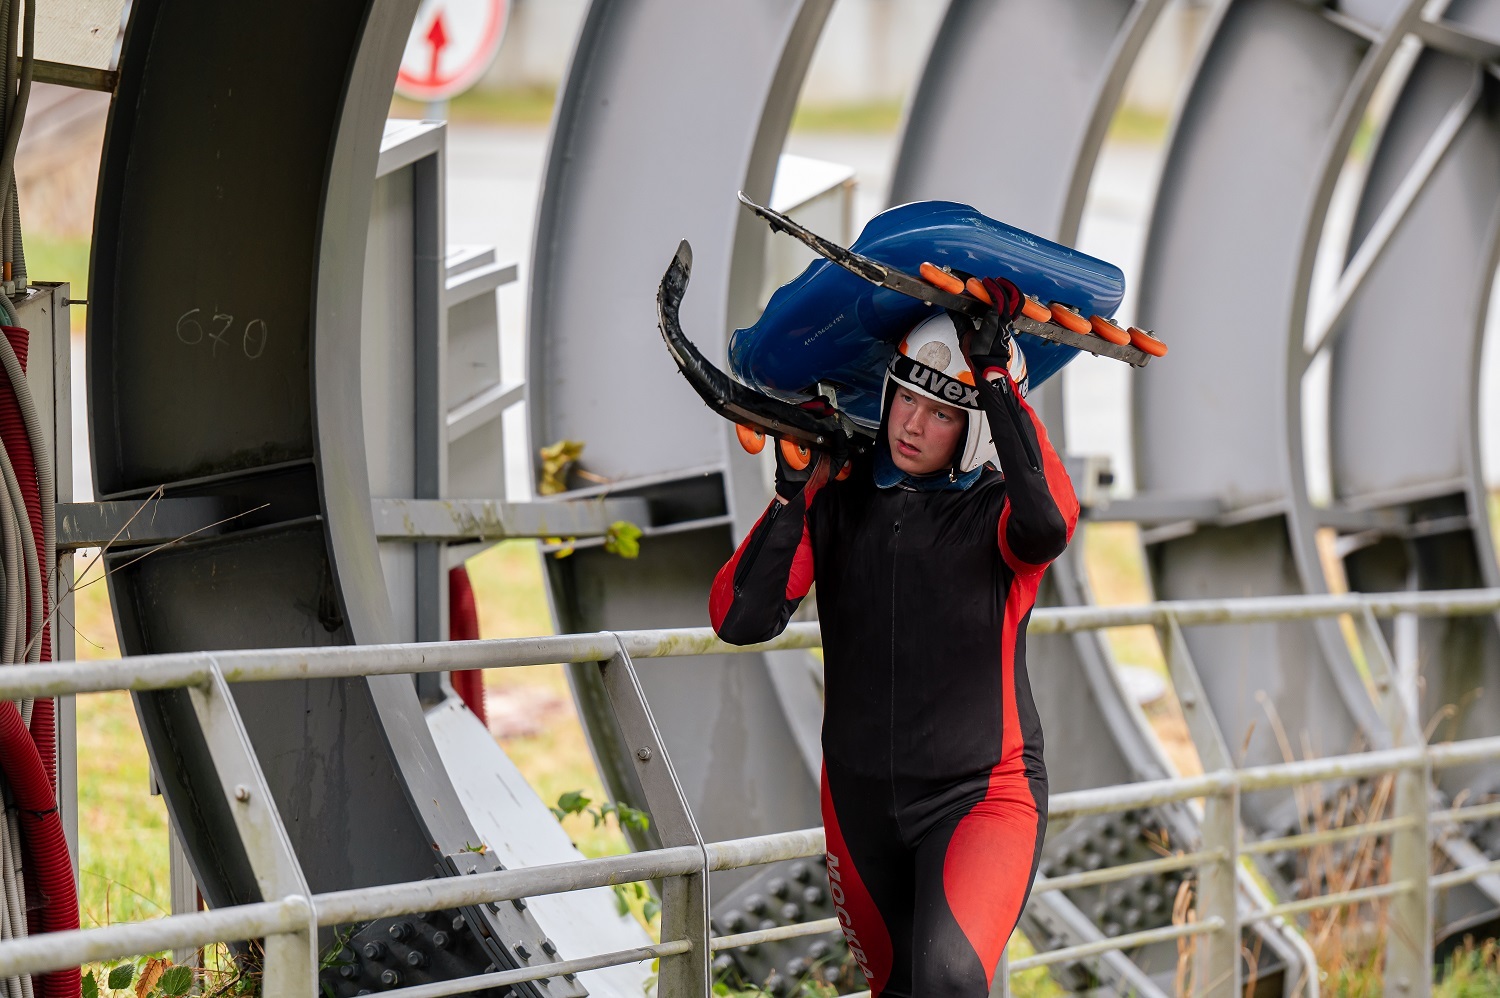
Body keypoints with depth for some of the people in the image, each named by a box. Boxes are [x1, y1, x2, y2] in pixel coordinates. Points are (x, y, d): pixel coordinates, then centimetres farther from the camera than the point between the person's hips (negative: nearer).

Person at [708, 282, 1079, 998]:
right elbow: (740, 621, -9)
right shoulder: (837, 497, -2)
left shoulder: (997, 510, -11)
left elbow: (1049, 524, -37)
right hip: (861, 800, 4)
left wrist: (998, 380, -34)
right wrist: (791, 500, -20)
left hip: (980, 796, -4)